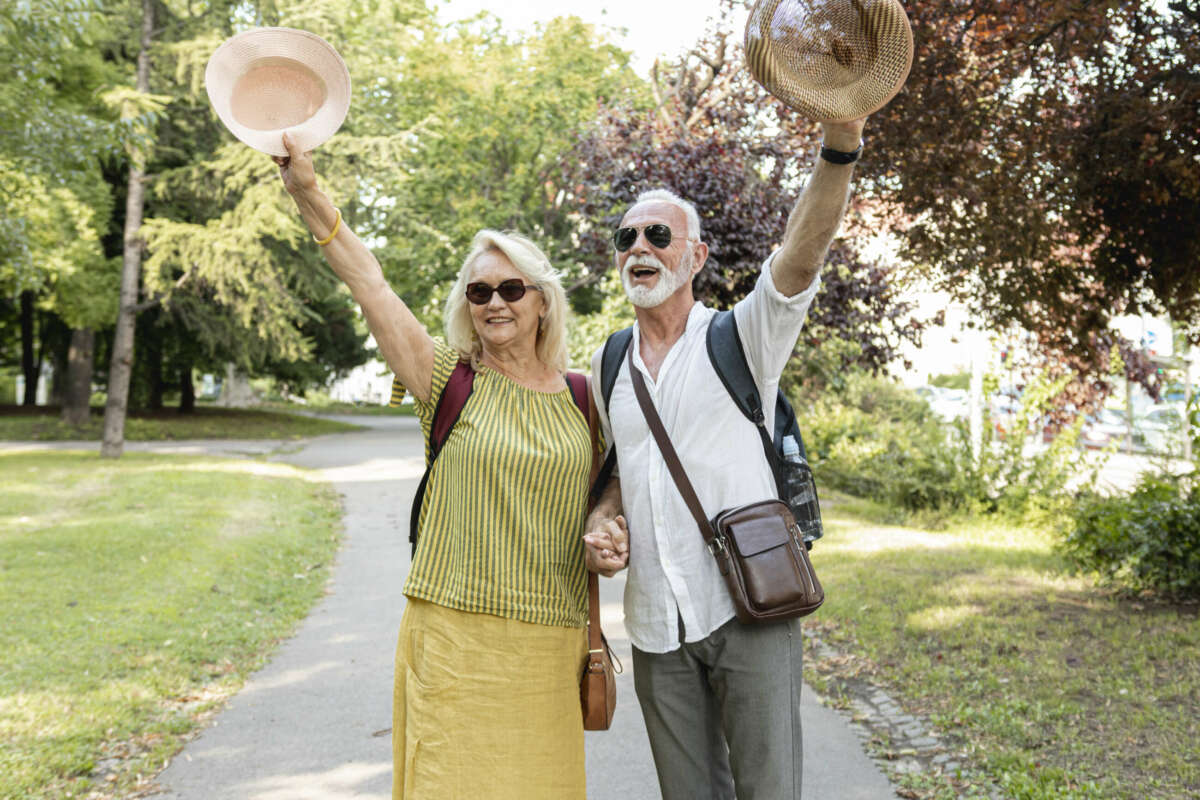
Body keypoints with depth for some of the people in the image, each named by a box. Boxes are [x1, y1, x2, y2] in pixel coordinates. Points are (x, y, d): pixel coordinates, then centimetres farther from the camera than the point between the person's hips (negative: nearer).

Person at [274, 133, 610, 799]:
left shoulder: (579, 397, 8)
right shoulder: (450, 382, 0)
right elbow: (368, 283, -10)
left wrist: (594, 640, 13)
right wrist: (307, 192, -19)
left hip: (550, 643, 3)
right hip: (455, 636, -2)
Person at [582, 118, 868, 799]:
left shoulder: (741, 337, -3)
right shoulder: (607, 367, 11)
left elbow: (801, 258, -21)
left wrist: (841, 142, -36)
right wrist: (599, 524, -1)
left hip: (748, 610, -4)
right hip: (657, 626, 4)